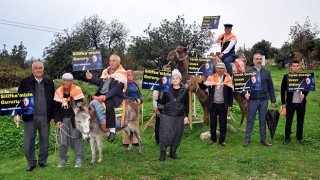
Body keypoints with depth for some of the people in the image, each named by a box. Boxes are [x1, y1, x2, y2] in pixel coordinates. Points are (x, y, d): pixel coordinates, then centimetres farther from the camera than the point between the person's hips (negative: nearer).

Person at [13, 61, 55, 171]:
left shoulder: (49, 82, 6)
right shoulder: (25, 82, 1)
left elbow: (52, 100, 8)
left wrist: (52, 116, 5)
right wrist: (17, 114, -10)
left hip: (45, 117, 2)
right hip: (30, 116, -1)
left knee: (45, 140, 9)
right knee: (29, 141, 4)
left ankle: (43, 161, 23)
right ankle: (31, 162, 18)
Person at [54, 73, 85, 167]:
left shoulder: (77, 90, -8)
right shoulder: (58, 91, 3)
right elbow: (56, 108, 6)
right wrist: (57, 120, -6)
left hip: (74, 118, -3)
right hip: (63, 119, 3)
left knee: (76, 138, -2)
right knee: (62, 139, 3)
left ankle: (79, 158, 10)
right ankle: (63, 158, 19)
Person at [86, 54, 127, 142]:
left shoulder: (122, 72, -4)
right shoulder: (106, 71, 19)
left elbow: (117, 88, -16)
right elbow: (99, 82, 20)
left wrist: (105, 96, -26)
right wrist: (91, 78, 1)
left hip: (115, 96, -7)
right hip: (101, 94, 7)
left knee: (108, 105, -36)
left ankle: (112, 130, -29)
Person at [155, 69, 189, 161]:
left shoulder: (184, 90, 3)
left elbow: (186, 104, 7)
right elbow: (163, 101, 6)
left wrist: (186, 116, 4)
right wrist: (157, 99, -13)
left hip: (179, 116, 1)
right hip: (167, 115, -1)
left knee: (177, 134, 5)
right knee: (165, 133, -5)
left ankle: (173, 152, 20)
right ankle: (162, 153, 4)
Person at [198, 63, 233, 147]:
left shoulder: (228, 78, -1)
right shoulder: (212, 78, 3)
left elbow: (230, 93, 0)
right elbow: (203, 87, 0)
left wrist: (230, 105, -3)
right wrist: (200, 82, -20)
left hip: (223, 105, -1)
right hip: (213, 104, 2)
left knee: (223, 123, 4)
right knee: (212, 123, 10)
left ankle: (222, 140, 15)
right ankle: (213, 138, 23)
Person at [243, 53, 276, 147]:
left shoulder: (266, 72, 7)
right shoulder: (249, 72, 1)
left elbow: (270, 87, 9)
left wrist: (273, 100, 7)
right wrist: (246, 93, -23)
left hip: (264, 100, 2)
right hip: (252, 100, -2)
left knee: (263, 121, 10)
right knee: (250, 120, 4)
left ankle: (263, 139, 18)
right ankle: (247, 139, 11)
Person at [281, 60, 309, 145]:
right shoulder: (286, 77, -1)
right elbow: (283, 90, 1)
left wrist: (304, 94, -13)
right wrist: (283, 103, -1)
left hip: (301, 103, 2)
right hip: (290, 103, -2)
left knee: (300, 121, 10)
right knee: (288, 121, 0)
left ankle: (300, 137, 23)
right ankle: (287, 138, 10)